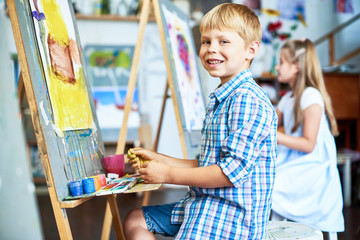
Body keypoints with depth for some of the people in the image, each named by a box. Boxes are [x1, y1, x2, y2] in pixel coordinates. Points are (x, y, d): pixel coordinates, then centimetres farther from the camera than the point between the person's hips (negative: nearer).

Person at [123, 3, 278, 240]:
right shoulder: (220, 100, 16)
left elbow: (234, 169, -24)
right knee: (135, 220, 15)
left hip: (233, 214, -10)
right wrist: (159, 159, 13)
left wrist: (168, 174, -17)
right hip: (204, 204, 10)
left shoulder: (249, 100, -18)